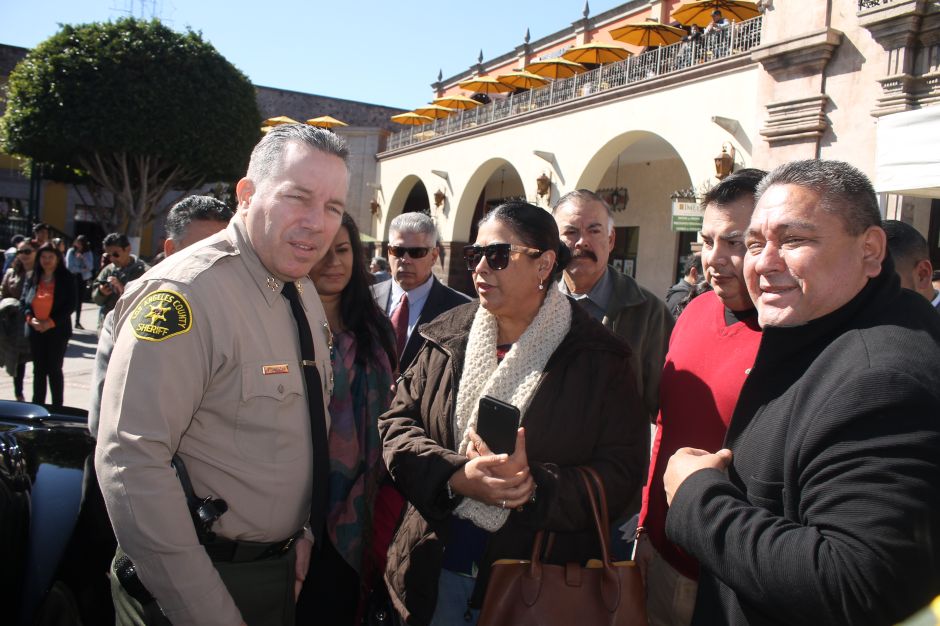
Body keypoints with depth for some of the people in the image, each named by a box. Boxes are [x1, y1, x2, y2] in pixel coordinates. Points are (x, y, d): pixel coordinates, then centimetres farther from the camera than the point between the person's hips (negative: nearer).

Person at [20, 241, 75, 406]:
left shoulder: (65, 278, -4)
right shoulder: (33, 278, 7)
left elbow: (70, 305, -8)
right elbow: (24, 300, 7)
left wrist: (51, 322, -15)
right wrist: (30, 319, -11)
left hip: (57, 330, -4)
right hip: (35, 331, 4)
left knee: (54, 369, 1)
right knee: (39, 369, 11)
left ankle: (57, 408, 9)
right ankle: (37, 405, 20)